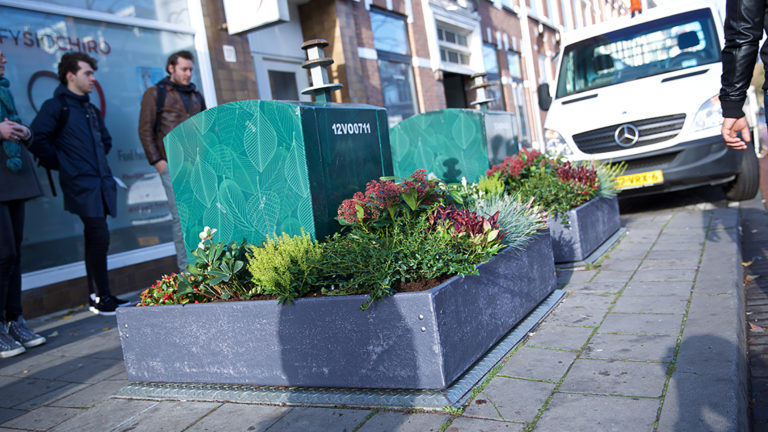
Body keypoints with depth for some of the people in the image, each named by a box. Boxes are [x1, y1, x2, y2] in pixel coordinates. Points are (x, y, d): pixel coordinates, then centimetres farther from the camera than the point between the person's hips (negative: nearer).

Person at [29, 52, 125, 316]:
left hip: (100, 183, 8)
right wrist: (61, 163, -5)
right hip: (81, 185, -8)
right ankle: (101, 299, -5)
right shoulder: (56, 106, -2)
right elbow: (38, 140, -12)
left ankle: (97, 296, 18)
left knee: (96, 239, 10)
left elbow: (106, 140, 35)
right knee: (99, 237, -13)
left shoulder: (91, 110, 22)